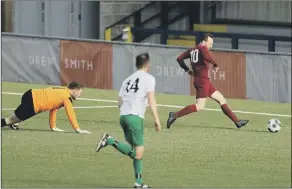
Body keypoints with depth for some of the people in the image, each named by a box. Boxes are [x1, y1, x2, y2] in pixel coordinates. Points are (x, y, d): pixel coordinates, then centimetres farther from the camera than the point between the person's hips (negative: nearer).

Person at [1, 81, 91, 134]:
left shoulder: (62, 91, 19)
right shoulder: (67, 96, -9)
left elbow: (53, 109, 26)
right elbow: (70, 113, -13)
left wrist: (53, 126, 27)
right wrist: (77, 129, -10)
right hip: (32, 103, -8)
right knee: (12, 119, -3)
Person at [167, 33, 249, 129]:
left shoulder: (192, 50, 17)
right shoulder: (202, 48, -6)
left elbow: (179, 58, 16)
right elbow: (206, 56, -27)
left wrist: (187, 69, 18)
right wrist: (215, 64, -13)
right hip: (203, 80, -10)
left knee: (222, 99, 12)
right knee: (200, 106, -15)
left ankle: (237, 121, 12)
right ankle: (175, 115, -17)